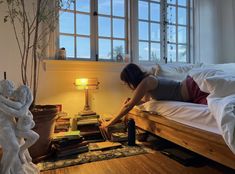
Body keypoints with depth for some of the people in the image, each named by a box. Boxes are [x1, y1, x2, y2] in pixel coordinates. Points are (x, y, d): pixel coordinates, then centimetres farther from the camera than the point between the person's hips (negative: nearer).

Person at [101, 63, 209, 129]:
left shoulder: (146, 81, -23)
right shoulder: (148, 80, 5)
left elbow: (129, 106, -22)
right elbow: (145, 101, 19)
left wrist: (109, 123, -15)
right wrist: (130, 101, -1)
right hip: (187, 86, 8)